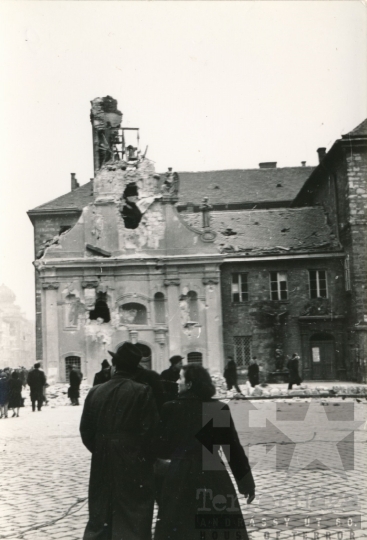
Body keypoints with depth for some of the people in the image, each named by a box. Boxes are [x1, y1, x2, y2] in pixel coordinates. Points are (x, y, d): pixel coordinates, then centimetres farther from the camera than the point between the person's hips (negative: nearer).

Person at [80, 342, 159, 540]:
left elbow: (86, 431, 5)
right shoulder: (142, 392, -12)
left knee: (100, 520, 17)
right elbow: (151, 432, -13)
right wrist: (150, 457, 3)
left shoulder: (95, 392, 1)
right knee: (133, 524, 4)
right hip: (134, 469, -4)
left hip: (102, 467, 4)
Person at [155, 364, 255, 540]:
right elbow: (234, 449, -2)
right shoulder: (220, 409, -5)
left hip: (180, 477, 0)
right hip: (213, 477, 1)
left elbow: (162, 449, -2)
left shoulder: (171, 408, -7)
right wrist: (247, 483, 7)